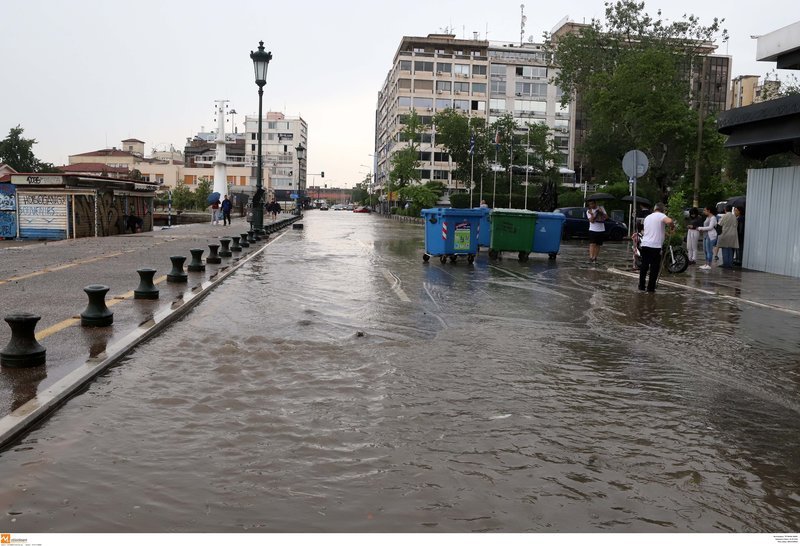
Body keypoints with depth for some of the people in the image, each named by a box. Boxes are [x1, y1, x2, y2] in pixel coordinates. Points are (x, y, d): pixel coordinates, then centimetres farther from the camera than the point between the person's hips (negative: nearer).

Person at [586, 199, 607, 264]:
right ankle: (591, 258, -23)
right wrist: (592, 214, -27)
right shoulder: (589, 211, -1)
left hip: (601, 230, 3)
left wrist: (602, 212, -13)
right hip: (593, 230, -3)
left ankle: (595, 258, 15)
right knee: (592, 244, -16)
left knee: (598, 245, 7)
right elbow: (591, 220, -11)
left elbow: (606, 217, 3)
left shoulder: (601, 208, 7)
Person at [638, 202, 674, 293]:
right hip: (655, 246, -6)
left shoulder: (647, 217, 18)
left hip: (645, 244, 6)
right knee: (654, 267, 1)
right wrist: (673, 225, -4)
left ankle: (641, 286, 18)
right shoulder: (661, 215, -4)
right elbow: (669, 221, -26)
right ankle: (651, 287, 1)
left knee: (644, 266, 14)